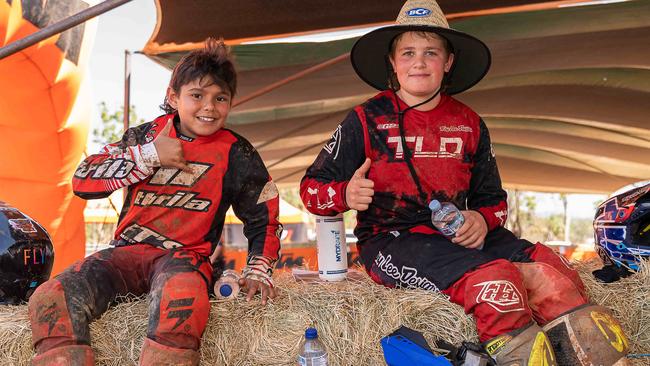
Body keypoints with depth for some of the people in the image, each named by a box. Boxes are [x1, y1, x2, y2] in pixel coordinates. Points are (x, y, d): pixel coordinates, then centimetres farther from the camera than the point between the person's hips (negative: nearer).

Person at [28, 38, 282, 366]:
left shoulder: (236, 154, 4)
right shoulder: (146, 134, 10)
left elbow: (264, 218, 14)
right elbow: (83, 181, 2)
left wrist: (258, 272, 1)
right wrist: (151, 155, -6)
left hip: (185, 256, -3)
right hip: (126, 251, 3)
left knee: (183, 304, -41)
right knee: (49, 301, -23)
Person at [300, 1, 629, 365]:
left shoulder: (469, 124, 14)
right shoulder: (367, 121, 1)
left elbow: (492, 197, 20)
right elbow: (312, 186, 2)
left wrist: (482, 220, -5)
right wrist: (346, 195, -22)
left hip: (458, 238, 5)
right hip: (391, 240, -4)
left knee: (548, 268, -21)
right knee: (494, 278, -30)